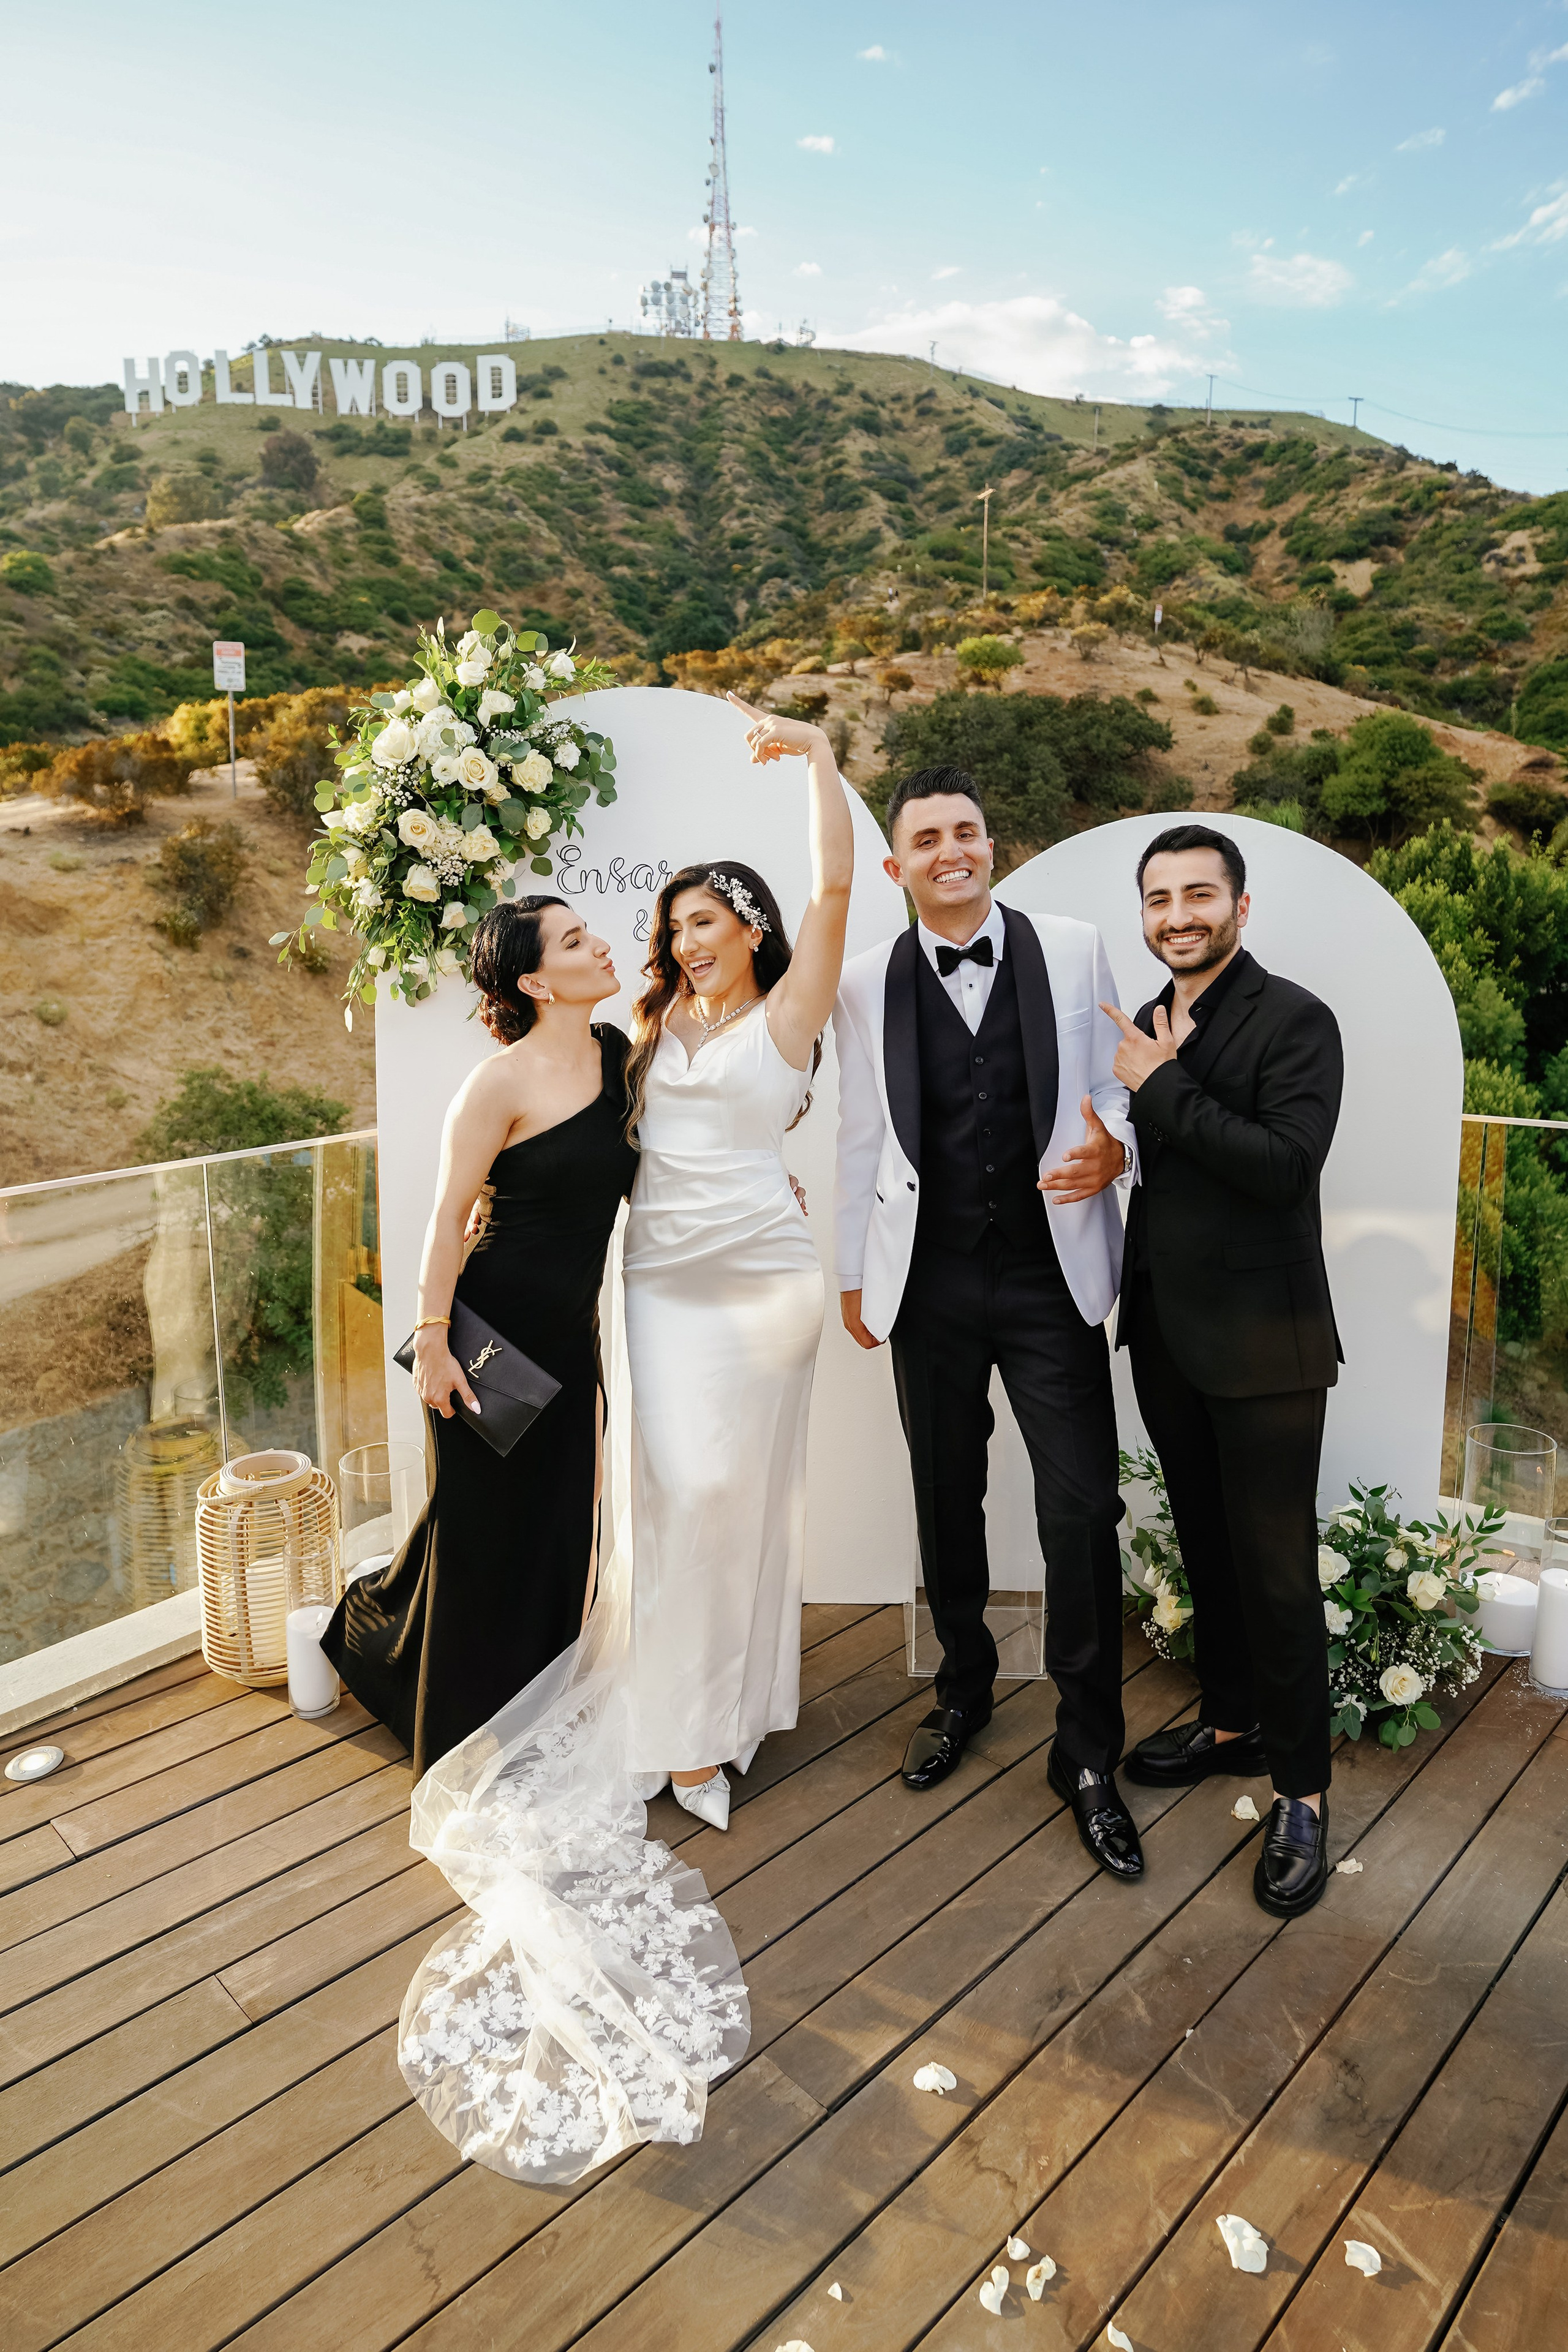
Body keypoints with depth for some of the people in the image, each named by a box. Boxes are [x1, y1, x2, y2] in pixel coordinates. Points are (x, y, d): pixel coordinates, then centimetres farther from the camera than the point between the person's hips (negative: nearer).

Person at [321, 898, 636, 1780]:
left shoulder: (616, 1049, 3)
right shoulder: (499, 1084, -18)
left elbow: (631, 1176, 14)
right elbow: (448, 1216, -14)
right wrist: (433, 1339, -16)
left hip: (572, 1331, 7)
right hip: (497, 1326, -7)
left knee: (561, 1522, 15)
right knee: (483, 1521, 7)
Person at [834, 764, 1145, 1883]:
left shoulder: (1075, 951, 0)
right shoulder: (869, 983, 3)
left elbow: (1118, 1082, 7)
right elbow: (862, 1135, 8)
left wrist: (1114, 1149, -15)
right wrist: (854, 1273, 10)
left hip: (1052, 1277, -1)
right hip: (931, 1284, 2)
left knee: (1083, 1510, -2)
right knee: (946, 1503, 16)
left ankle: (1090, 1752, 16)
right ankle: (964, 1688, 40)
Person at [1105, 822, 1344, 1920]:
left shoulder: (1294, 1019, -11)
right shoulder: (1147, 1028, 10)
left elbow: (1287, 1163, -24)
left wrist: (1165, 1088, -21)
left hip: (1263, 1341, -7)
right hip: (1167, 1332, 7)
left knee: (1276, 1568, 1)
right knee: (1207, 1543, 19)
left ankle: (1303, 1791, 16)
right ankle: (1232, 1720, 38)